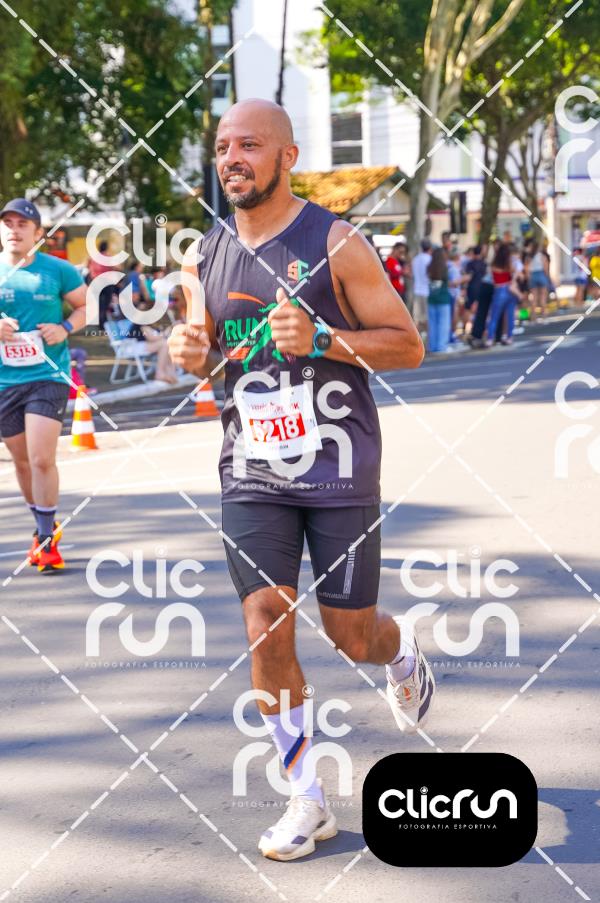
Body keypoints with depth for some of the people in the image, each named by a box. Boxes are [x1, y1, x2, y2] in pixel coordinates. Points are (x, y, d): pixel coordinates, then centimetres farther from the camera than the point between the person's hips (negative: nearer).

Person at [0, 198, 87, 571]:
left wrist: (65, 328, -10)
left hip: (48, 376, -3)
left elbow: (85, 305, 9)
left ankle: (46, 539, -1)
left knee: (42, 459, -13)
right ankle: (46, 526, 32)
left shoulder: (58, 270, -2)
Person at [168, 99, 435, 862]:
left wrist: (321, 339, -24)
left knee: (349, 634, 3)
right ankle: (307, 800, 6)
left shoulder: (334, 243, -10)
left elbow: (408, 345, -9)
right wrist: (191, 353, -6)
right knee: (266, 625, -7)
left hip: (339, 470, -3)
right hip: (252, 472, 3)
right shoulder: (208, 257, 4)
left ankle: (401, 654, 42)